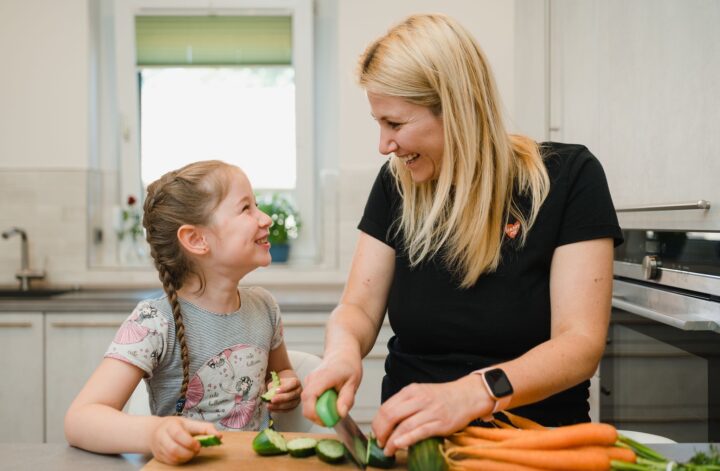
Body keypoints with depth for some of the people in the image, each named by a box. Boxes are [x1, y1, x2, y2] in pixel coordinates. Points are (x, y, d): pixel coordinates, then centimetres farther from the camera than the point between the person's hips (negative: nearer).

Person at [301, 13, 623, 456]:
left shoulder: (568, 178, -8)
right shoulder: (397, 184, 3)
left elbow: (580, 343, -15)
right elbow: (359, 307, 2)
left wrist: (471, 394, -33)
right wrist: (344, 349, -22)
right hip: (414, 438, 2)